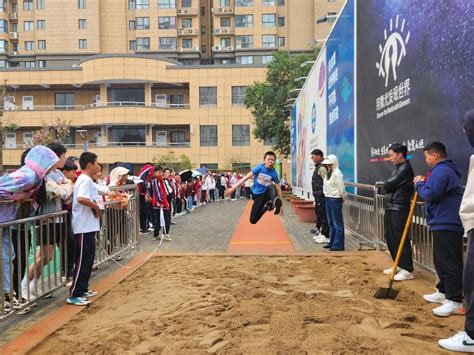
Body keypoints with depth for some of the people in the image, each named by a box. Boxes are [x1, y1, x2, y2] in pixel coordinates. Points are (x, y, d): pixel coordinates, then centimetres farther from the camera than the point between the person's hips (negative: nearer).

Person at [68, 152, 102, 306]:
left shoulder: (85, 179, 15)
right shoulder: (86, 180, -16)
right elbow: (81, 199, -32)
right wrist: (96, 207, -19)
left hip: (88, 226, 10)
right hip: (84, 227, -10)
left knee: (88, 260, 16)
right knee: (83, 261, -6)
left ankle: (82, 289, 25)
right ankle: (74, 295, 1)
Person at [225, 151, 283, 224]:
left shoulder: (274, 173, -10)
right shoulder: (260, 167, -11)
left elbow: (278, 188, -6)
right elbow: (246, 177, -12)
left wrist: (280, 204, -11)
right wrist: (233, 188, -16)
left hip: (267, 193, -1)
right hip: (257, 195, 1)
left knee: (271, 186, -36)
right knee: (253, 220, -1)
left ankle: (275, 202, -56)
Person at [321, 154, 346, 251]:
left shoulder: (338, 173, -15)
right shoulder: (329, 173, 12)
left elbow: (341, 188, -14)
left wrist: (343, 198, -3)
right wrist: (326, 195, 9)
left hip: (335, 199, -9)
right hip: (328, 199, 9)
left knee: (337, 223, -3)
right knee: (331, 222, 16)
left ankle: (338, 245, 1)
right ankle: (332, 242, 26)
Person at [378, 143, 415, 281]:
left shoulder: (405, 169, -14)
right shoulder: (398, 169, 18)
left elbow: (388, 185, -16)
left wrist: (384, 184, 3)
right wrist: (386, 185, -4)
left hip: (399, 209, -10)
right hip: (391, 207, 10)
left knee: (400, 238, -7)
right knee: (390, 237, 14)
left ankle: (408, 270, -1)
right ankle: (399, 265, 26)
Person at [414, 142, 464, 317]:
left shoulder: (441, 171, -16)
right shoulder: (444, 170, 20)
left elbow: (430, 194, -25)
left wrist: (419, 184, -7)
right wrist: (425, 183, 10)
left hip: (446, 225, -11)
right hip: (444, 223, 11)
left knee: (450, 263, -8)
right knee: (441, 260, 19)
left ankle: (454, 301, -4)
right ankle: (443, 292, 29)